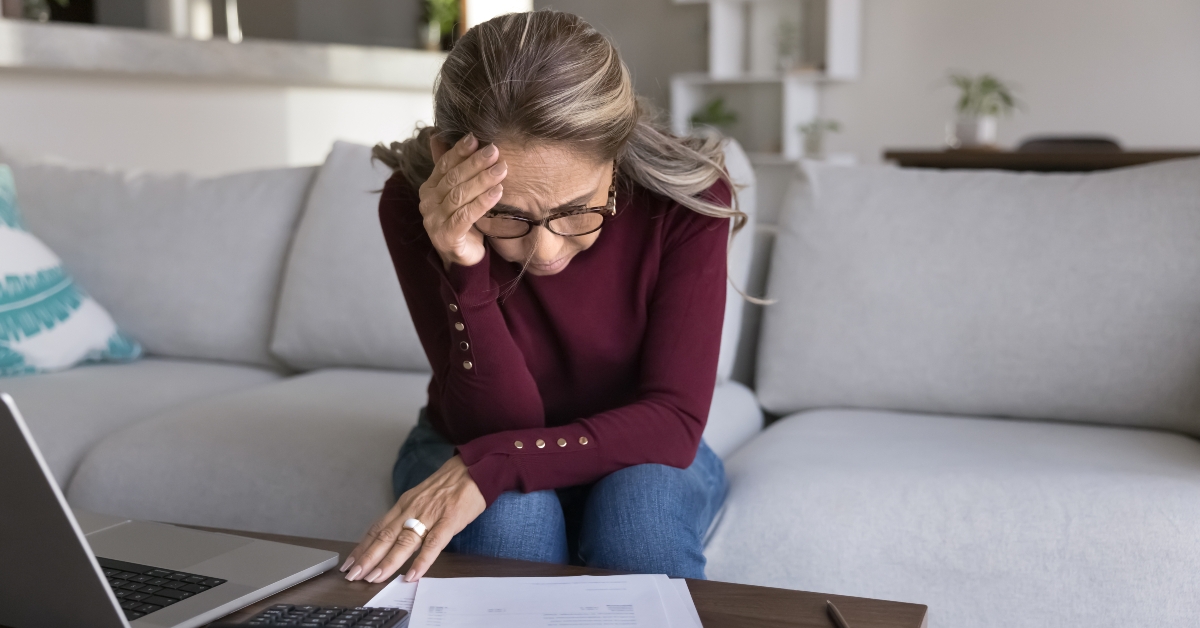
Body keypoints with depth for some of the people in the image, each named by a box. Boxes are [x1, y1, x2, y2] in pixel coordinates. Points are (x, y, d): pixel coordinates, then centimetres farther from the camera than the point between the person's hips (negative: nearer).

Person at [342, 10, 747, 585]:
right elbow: (497, 426, -25)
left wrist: (489, 465, -40)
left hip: (634, 455, 2)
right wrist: (468, 273, -42)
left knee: (642, 500, -32)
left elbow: (675, 420, -27)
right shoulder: (417, 207, -25)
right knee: (507, 512, -34)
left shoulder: (687, 196, -25)